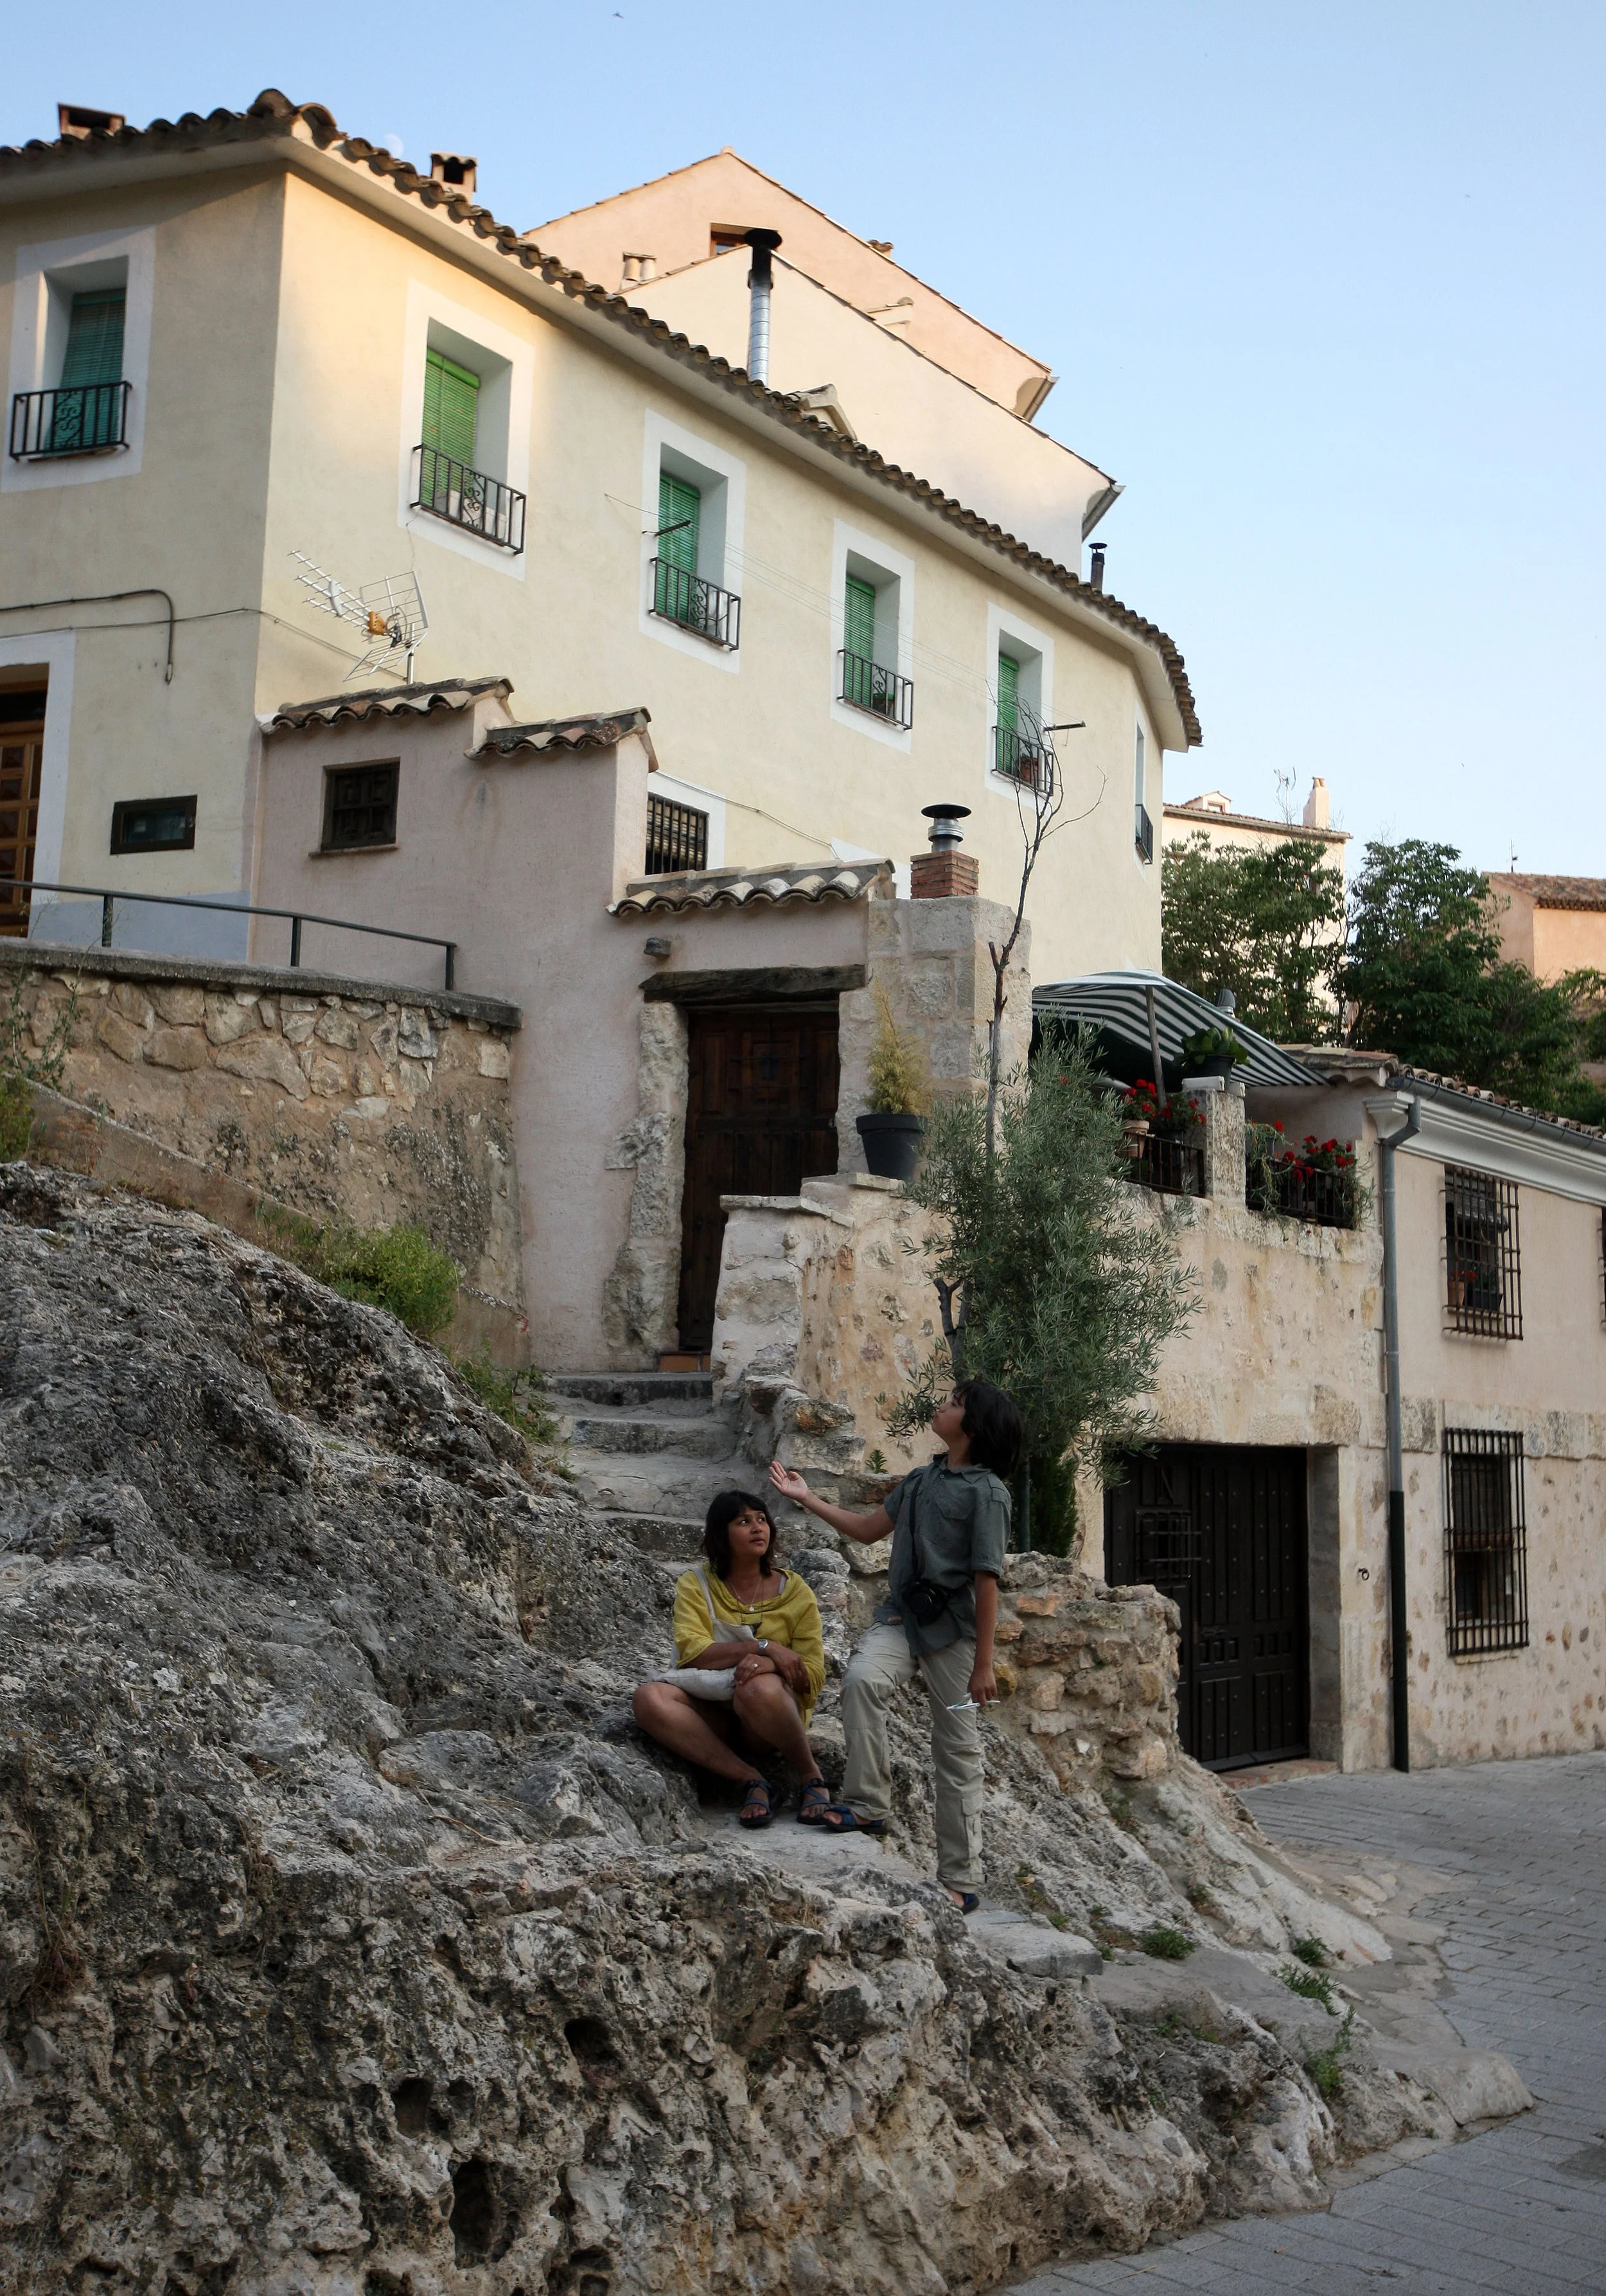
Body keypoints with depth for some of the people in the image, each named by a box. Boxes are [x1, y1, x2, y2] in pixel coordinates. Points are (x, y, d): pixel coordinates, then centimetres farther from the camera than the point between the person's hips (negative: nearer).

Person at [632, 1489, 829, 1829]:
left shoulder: (795, 1592, 4)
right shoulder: (695, 1586, 4)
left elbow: (813, 1677, -2)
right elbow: (692, 1653, -13)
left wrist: (767, 1664, -24)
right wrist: (765, 1647, -21)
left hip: (770, 1716, -1)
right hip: (713, 1715, 1)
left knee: (760, 1689, -37)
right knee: (650, 1698, -29)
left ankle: (811, 1776, -11)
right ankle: (751, 1779, -23)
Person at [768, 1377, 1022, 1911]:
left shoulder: (986, 1493, -10)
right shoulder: (921, 1481, 11)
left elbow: (986, 1582, -12)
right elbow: (867, 1530, 20)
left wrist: (984, 1664, -12)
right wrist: (806, 1498, 15)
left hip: (952, 1628, -5)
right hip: (902, 1617, 5)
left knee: (957, 1751, 2)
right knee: (861, 1679, -27)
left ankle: (960, 1881, 10)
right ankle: (867, 1803, -15)